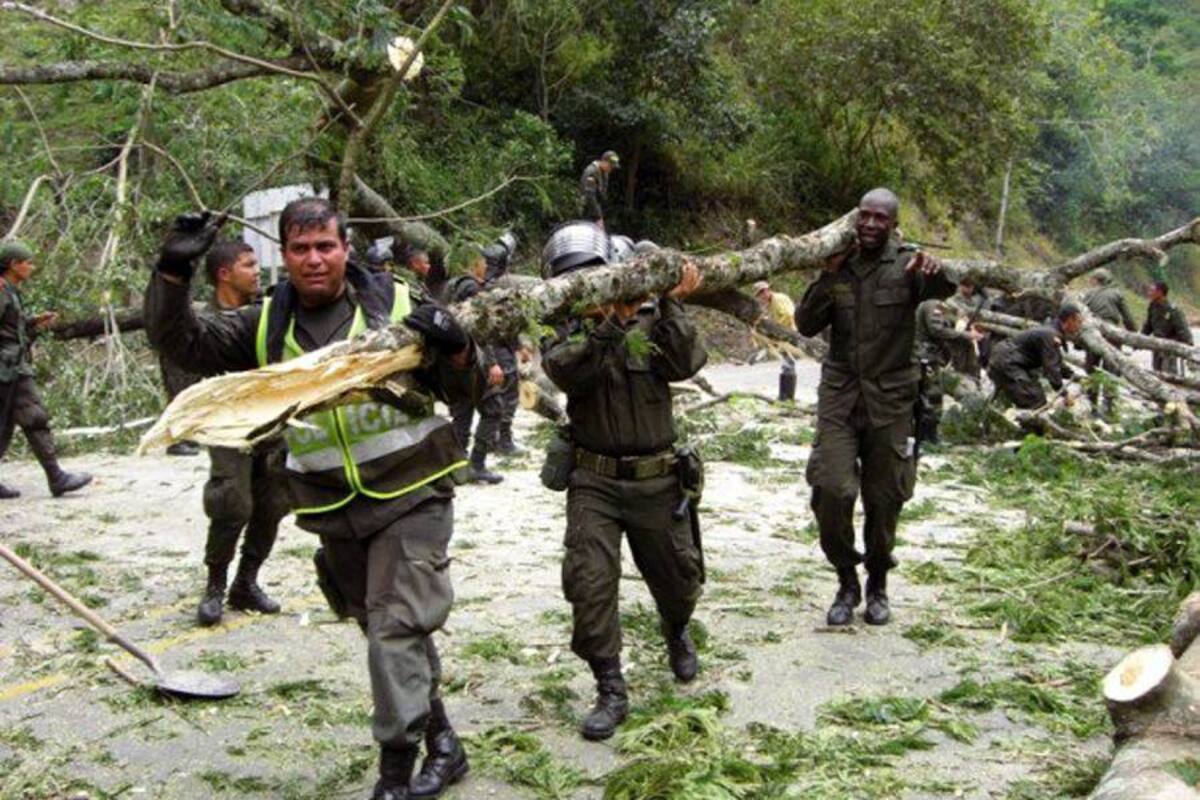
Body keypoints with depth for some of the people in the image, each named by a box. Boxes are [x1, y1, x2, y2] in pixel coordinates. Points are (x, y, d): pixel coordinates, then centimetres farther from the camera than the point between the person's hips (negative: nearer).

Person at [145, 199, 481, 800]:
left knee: (397, 627, -11)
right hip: (334, 510, 4)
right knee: (384, 629, 16)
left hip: (411, 496, -4)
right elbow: (182, 341, -2)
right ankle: (440, 743, 33)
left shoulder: (398, 305, -4)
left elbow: (463, 389, -1)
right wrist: (173, 272, -16)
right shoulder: (266, 326, 3)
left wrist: (456, 349, -23)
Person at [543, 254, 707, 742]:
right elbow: (566, 371, -23)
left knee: (677, 577, 15)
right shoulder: (567, 332, -1)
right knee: (589, 581, -13)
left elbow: (685, 363, -19)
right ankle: (611, 691, 0)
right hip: (594, 481, -1)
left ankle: (677, 634, 49)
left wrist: (672, 305, -25)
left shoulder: (655, 322, -1)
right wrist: (609, 323, -31)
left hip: (657, 481, 1)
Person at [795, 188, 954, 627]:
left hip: (889, 398, -1)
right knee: (831, 490, -10)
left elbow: (947, 286, -22)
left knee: (883, 500, 8)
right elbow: (806, 325, 1)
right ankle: (847, 580, 12)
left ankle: (877, 586, 29)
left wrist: (936, 271, -44)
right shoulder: (839, 265, 6)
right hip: (839, 394, 2)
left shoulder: (906, 264, -3)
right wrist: (828, 277, -11)